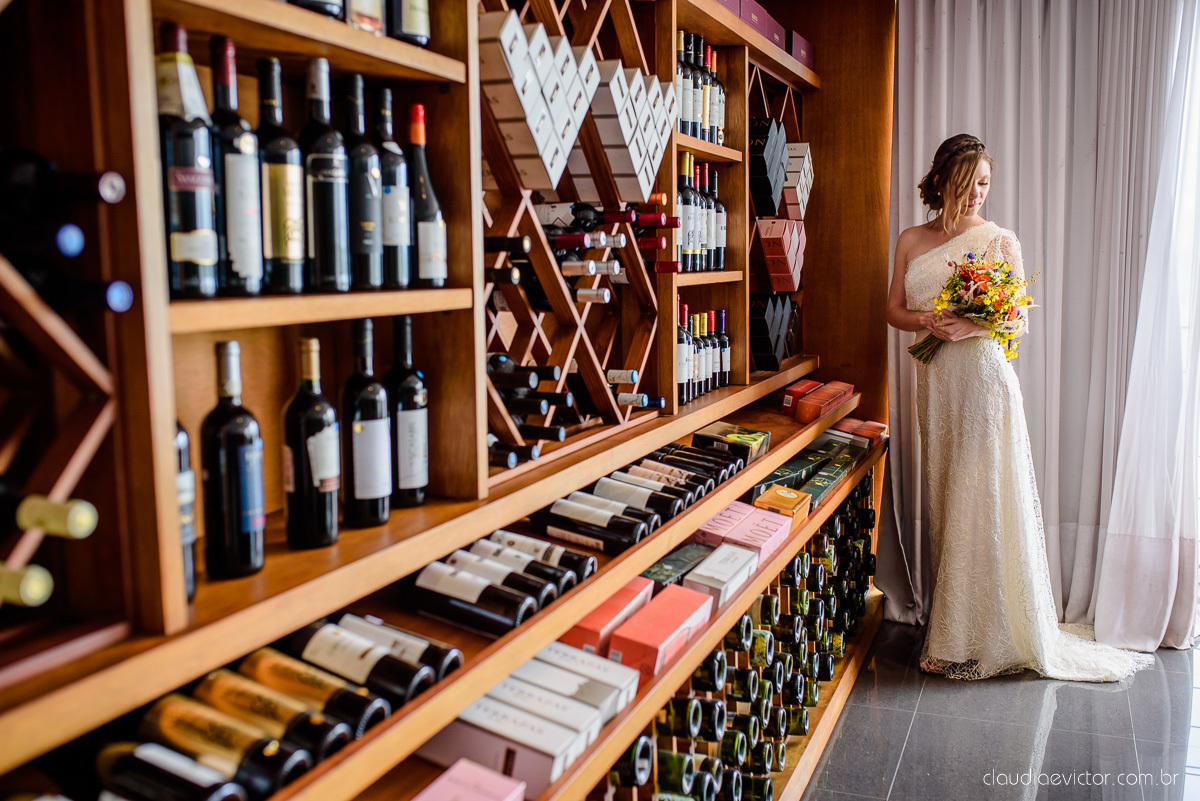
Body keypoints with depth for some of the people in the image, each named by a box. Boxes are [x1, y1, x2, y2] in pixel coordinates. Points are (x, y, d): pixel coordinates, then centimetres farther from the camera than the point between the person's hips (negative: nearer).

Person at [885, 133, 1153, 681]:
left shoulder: (1001, 241, 1)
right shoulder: (911, 242, 10)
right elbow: (894, 311, 11)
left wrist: (973, 327, -19)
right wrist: (927, 322, -10)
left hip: (984, 377, -3)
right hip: (935, 383, 4)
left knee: (985, 502, -3)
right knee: (943, 500, 8)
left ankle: (989, 635, 10)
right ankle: (951, 627, 20)